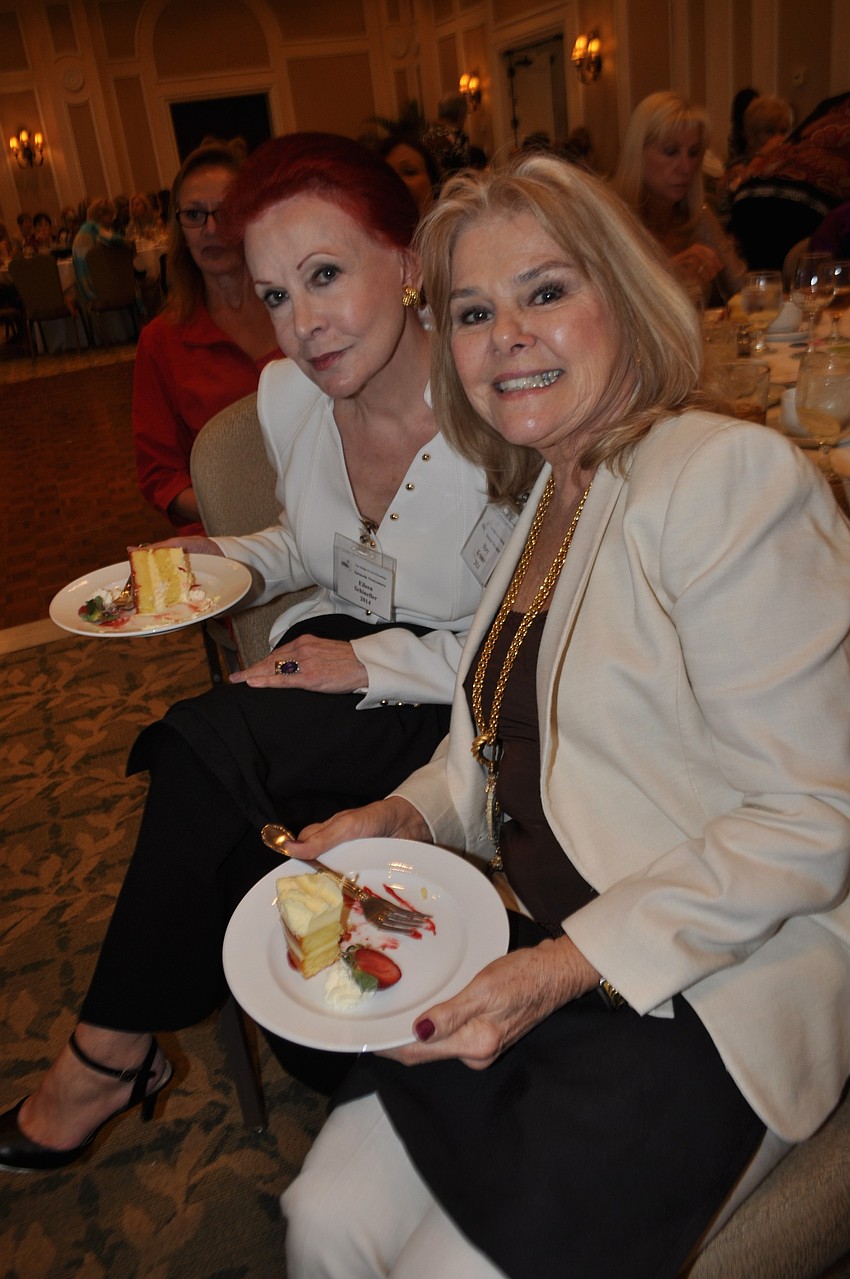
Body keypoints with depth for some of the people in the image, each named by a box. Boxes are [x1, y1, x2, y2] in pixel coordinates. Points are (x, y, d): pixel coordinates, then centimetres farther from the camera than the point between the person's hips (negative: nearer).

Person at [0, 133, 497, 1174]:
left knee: (212, 744, -25)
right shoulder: (285, 394, -1)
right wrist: (235, 560, -4)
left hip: (458, 703, -5)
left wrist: (375, 664, -23)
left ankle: (107, 1056, -2)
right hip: (335, 657, 6)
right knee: (238, 834, -24)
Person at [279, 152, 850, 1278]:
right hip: (547, 952, 7)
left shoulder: (733, 476, -17)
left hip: (715, 984, -6)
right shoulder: (549, 490, 10)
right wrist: (408, 817, -1)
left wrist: (569, 967, -21)